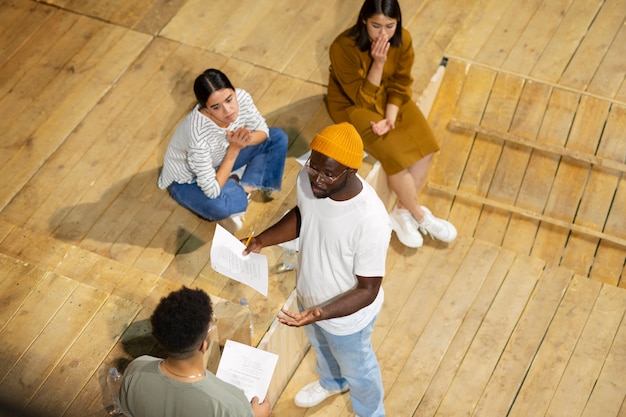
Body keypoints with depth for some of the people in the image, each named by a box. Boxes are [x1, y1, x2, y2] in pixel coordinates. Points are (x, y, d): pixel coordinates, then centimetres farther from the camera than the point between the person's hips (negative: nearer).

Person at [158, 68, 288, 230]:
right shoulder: (199, 134, -42)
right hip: (188, 179, -6)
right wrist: (234, 148, -35)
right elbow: (212, 191, -36)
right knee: (219, 207, -37)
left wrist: (245, 139, -31)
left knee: (277, 137, -3)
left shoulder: (241, 97, -27)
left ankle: (244, 187, -3)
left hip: (220, 160, 6)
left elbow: (263, 131, -8)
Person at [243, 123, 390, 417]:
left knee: (356, 368, 26)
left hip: (347, 315, -6)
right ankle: (332, 383, 70)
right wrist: (262, 240, -11)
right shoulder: (309, 178, -24)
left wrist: (320, 313, -43)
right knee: (321, 346, 37)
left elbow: (368, 290, -30)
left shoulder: (371, 222, -41)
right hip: (309, 295, 6)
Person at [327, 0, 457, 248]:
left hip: (389, 98, 5)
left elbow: (400, 84, -6)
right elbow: (362, 98, -23)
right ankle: (420, 216, -2)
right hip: (352, 104, -5)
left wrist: (390, 117, -21)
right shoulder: (343, 48, -29)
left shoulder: (403, 40, -15)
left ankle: (402, 212, -2)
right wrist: (378, 63, -35)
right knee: (396, 153, -22)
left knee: (425, 145, -13)